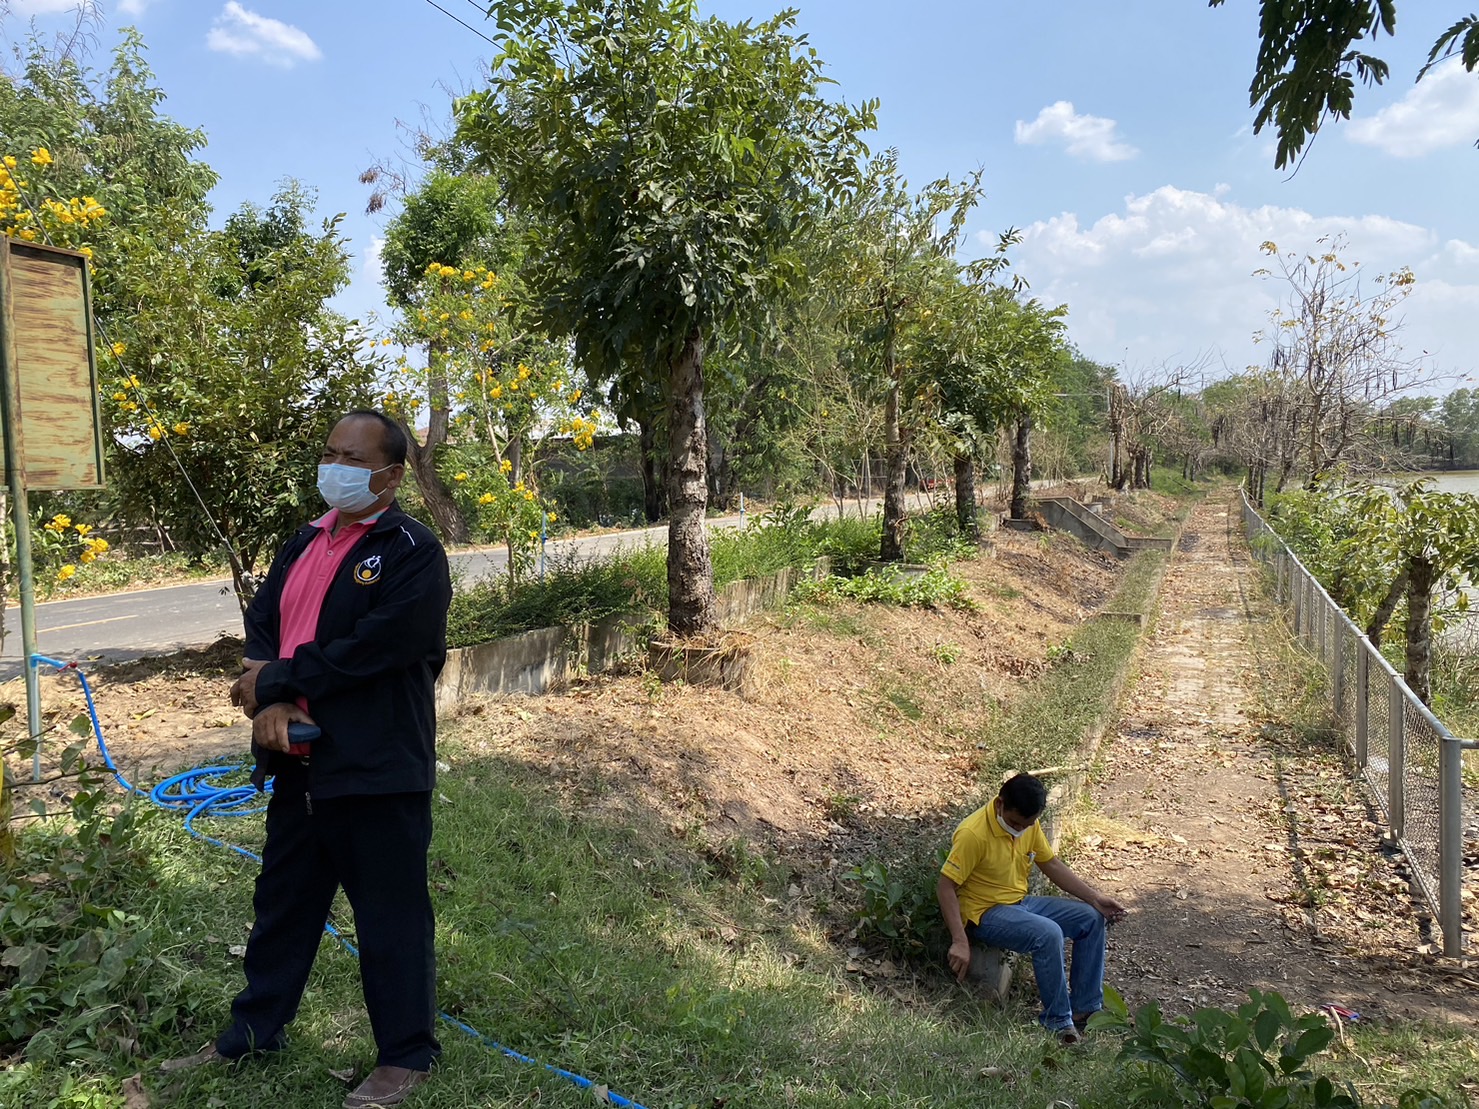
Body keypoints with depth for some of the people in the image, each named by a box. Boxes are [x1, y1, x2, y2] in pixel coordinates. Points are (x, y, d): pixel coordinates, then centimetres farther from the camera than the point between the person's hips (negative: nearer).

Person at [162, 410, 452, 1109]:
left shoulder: (414, 553, -12)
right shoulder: (304, 544, 12)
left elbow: (371, 648, -21)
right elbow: (262, 622, 6)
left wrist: (274, 680, -12)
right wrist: (271, 703, -12)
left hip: (377, 768, -8)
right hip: (300, 759, 8)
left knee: (389, 913, 5)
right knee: (282, 901, 22)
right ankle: (253, 1033, 41)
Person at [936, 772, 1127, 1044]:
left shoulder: (1029, 824, -2)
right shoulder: (973, 834, -25)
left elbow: (1051, 864, 11)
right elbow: (945, 887, -23)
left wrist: (1095, 898, 3)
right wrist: (960, 942, -28)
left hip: (1020, 902, 9)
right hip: (984, 913, -8)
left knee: (1091, 918, 1)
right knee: (1048, 933, -31)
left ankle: (1084, 1009, 6)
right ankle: (1058, 1021, -15)